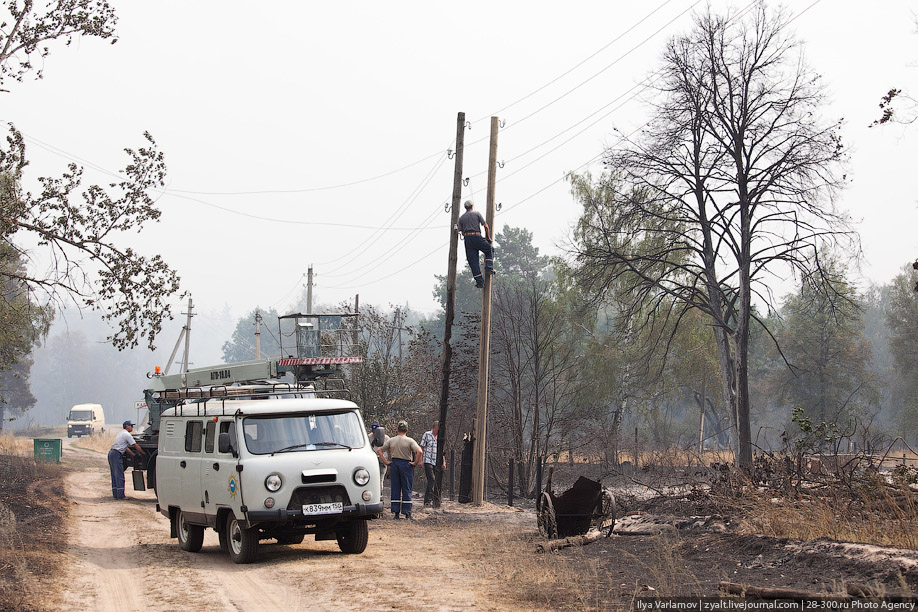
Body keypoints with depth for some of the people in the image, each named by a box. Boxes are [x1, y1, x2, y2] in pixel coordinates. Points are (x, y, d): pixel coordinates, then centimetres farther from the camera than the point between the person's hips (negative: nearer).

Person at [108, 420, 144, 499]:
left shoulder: (121, 433, 22)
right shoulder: (127, 434, -8)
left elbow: (126, 448, 23)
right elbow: (136, 446, -8)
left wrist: (134, 455, 21)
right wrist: (143, 453, 2)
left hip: (111, 453, 10)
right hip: (116, 454, -10)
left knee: (115, 475, 13)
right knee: (119, 475, -8)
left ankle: (115, 494, 16)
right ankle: (120, 495, -9)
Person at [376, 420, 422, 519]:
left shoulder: (391, 440, 5)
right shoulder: (410, 441, -6)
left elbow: (379, 450, 6)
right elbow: (420, 452, -19)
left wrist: (386, 462, 6)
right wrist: (415, 463, -8)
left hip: (394, 463, 3)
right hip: (406, 464, -3)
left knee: (395, 489, 8)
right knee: (407, 489, 3)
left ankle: (396, 512, 6)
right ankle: (407, 513, 1)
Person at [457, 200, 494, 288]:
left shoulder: (461, 218, 16)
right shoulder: (477, 213, 6)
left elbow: (462, 232, 15)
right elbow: (486, 226, 1)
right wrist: (488, 237, 11)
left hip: (467, 238, 3)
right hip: (477, 237, -3)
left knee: (472, 261, 2)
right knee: (490, 250, 20)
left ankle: (480, 282, -2)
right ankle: (489, 268, 2)